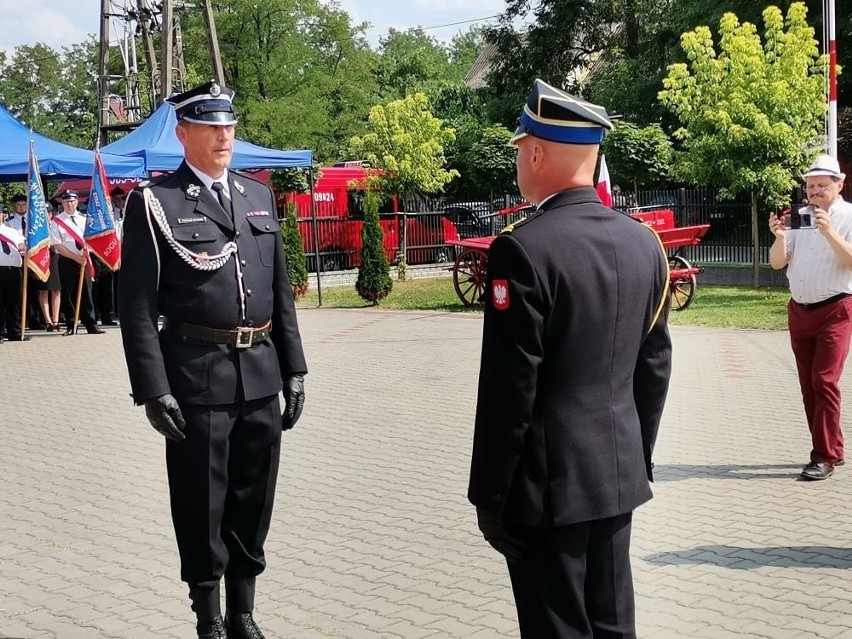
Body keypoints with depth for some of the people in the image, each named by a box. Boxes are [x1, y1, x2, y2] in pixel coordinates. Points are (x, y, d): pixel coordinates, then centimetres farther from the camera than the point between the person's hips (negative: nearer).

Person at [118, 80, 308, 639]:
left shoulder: (258, 196, 12)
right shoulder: (154, 202, -4)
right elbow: (137, 305, -8)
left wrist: (293, 369, 10)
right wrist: (154, 390, -14)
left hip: (261, 374, 5)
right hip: (198, 376, -5)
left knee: (253, 503, 13)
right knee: (203, 507, 6)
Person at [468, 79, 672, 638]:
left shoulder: (524, 248, -18)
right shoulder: (644, 242, 4)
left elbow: (510, 388, -18)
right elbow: (655, 367, 10)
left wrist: (491, 494, -9)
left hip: (547, 483, -7)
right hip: (618, 475, 7)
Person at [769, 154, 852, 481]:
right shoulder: (799, 216, 7)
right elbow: (778, 263, 5)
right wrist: (780, 237, -13)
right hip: (799, 310, 6)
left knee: (825, 382, -11)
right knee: (808, 385, 9)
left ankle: (825, 457, -6)